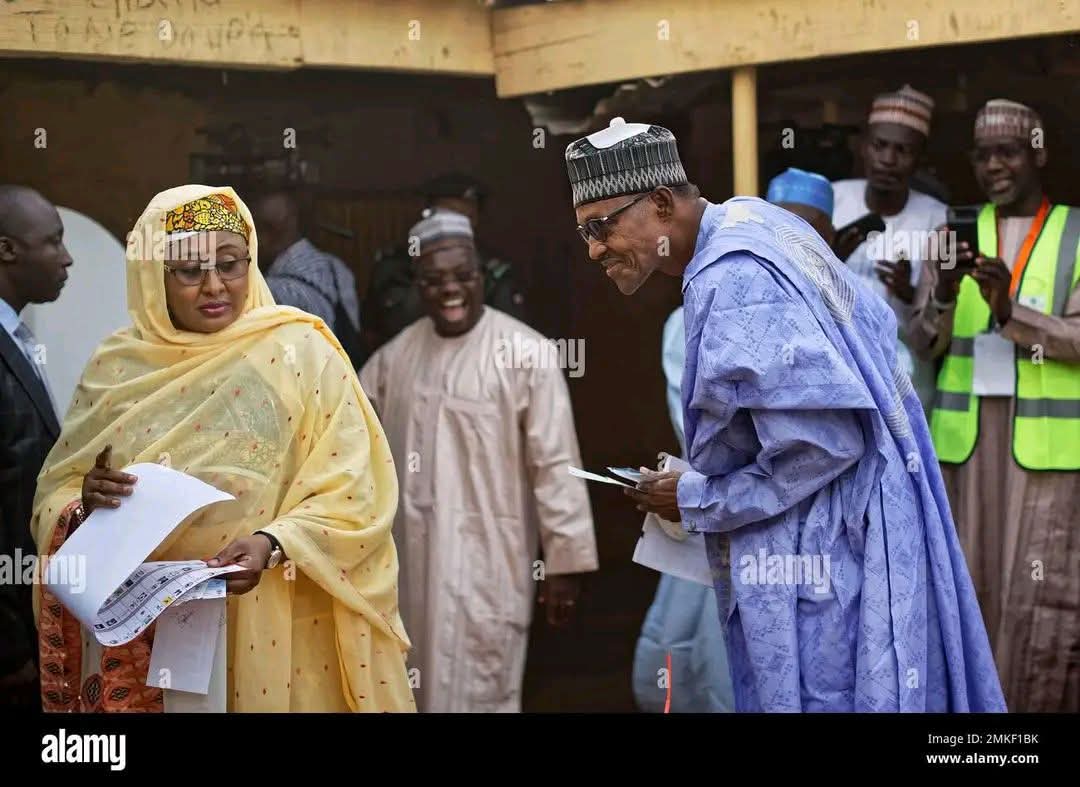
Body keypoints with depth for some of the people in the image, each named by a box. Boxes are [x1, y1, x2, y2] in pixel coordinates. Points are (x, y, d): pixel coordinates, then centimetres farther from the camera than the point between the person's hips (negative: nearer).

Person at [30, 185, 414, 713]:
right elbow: (54, 492, 7)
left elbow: (350, 494, -8)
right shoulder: (116, 366, 3)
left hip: (271, 630, -2)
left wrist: (272, 544, -24)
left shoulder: (300, 352, -5)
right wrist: (85, 504, -15)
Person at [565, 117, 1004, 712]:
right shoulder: (751, 219, 5)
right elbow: (875, 323, 14)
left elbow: (827, 441, -27)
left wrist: (699, 501, -13)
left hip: (820, 557, -10)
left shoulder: (732, 283, -24)